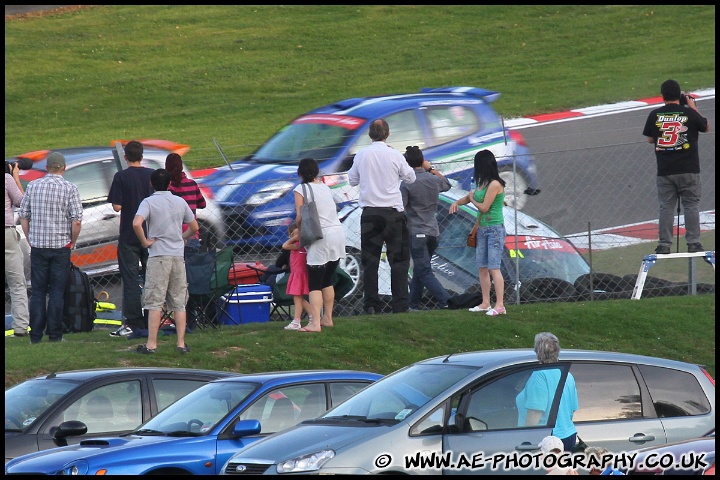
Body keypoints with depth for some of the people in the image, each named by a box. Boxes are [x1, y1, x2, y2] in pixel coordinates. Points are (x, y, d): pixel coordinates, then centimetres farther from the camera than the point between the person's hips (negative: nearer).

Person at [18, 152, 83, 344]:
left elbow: (23, 216, 5)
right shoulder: (70, 189, -6)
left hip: (37, 246, 2)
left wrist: (30, 240, 14)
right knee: (56, 292, 3)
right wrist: (72, 242, 4)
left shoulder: (33, 186, 2)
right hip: (60, 247, -2)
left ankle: (35, 335, 5)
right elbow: (76, 221, -11)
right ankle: (55, 334, 3)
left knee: (37, 292, 7)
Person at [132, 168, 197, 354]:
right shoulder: (180, 202, 8)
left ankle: (151, 344, -6)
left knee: (154, 303, -3)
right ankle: (181, 343, 5)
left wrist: (145, 242, -9)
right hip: (178, 256, 4)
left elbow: (136, 223, -22)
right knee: (179, 303, 7)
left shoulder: (149, 202, -5)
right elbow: (194, 227, 16)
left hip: (158, 256, -4)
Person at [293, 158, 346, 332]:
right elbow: (331, 211, 13)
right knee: (327, 281, 19)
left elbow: (300, 217, -8)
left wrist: (299, 230, 12)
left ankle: (315, 323, -16)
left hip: (321, 238, -6)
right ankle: (327, 318, 23)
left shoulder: (301, 190, -4)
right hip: (338, 232, 6)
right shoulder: (325, 188, 14)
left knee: (315, 284, -6)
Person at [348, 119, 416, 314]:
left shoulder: (361, 155, -1)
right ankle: (400, 305, -3)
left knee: (370, 260, 7)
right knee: (398, 260, 3)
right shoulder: (394, 155, -7)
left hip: (370, 214, 2)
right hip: (393, 212, -2)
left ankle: (371, 305, 3)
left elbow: (352, 180, 11)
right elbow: (410, 177, 6)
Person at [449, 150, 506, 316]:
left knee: (494, 268, -12)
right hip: (482, 228, 9)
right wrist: (458, 202, 5)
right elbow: (471, 196, 25)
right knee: (483, 268, 9)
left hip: (495, 229, -9)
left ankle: (500, 305, -14)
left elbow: (484, 207, -15)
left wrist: (472, 199, 3)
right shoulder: (483, 184, 12)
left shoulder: (495, 184, -16)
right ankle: (485, 303, 14)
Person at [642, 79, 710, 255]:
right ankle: (693, 243, 3)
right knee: (691, 205, 6)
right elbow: (706, 127, 12)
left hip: (665, 172, 1)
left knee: (666, 207, 6)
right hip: (689, 170, -1)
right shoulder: (689, 113, -6)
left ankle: (664, 245, 4)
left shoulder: (655, 115, -2)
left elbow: (650, 139, 11)